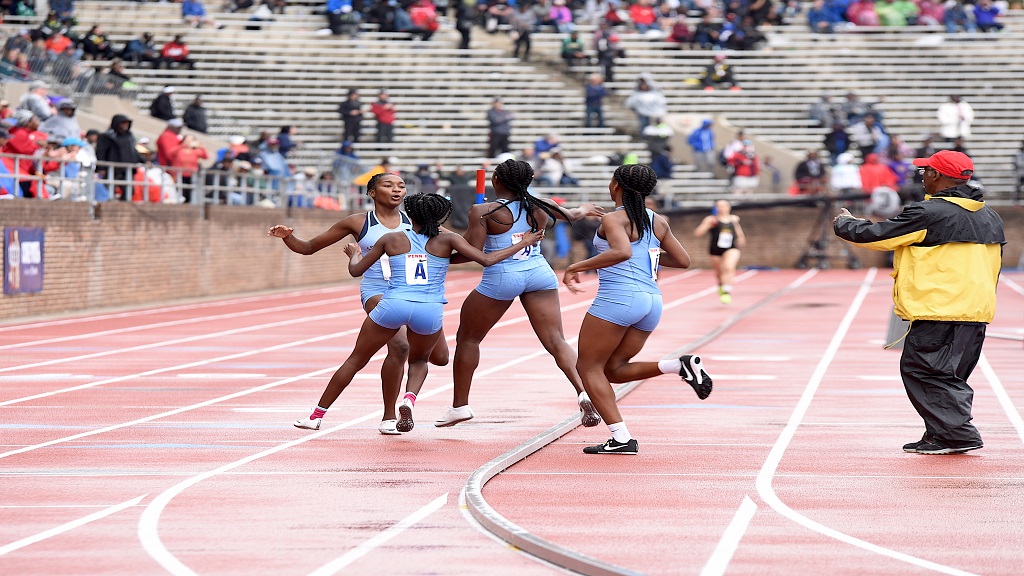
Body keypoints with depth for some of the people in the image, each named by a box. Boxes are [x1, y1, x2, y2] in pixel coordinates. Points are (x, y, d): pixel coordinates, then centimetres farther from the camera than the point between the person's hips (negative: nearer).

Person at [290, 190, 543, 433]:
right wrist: (523, 244, 10)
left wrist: (354, 254, 42)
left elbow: (356, 270, 19)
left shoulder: (391, 239, 13)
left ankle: (316, 416, 18)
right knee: (419, 360, 29)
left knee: (355, 361, 15)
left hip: (392, 305, 0)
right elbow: (486, 260, 0)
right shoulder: (446, 240, 9)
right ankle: (409, 398, -3)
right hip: (430, 311, 0)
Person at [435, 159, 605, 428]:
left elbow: (473, 252, -13)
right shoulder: (539, 207, 7)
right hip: (539, 274, 4)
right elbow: (570, 215, 26)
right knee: (556, 341, -1)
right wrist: (583, 209, 49)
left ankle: (460, 405, 20)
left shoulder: (483, 212, -9)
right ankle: (583, 391, -22)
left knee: (468, 338, 15)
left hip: (500, 278, -4)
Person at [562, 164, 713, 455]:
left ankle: (622, 439, -7)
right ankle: (681, 365, -4)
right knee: (614, 370, 17)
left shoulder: (613, 219, -6)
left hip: (619, 297, -8)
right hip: (652, 301, 8)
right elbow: (683, 260, 18)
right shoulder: (658, 221, 14)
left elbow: (622, 252, -25)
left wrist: (577, 266, -18)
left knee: (588, 367, 4)